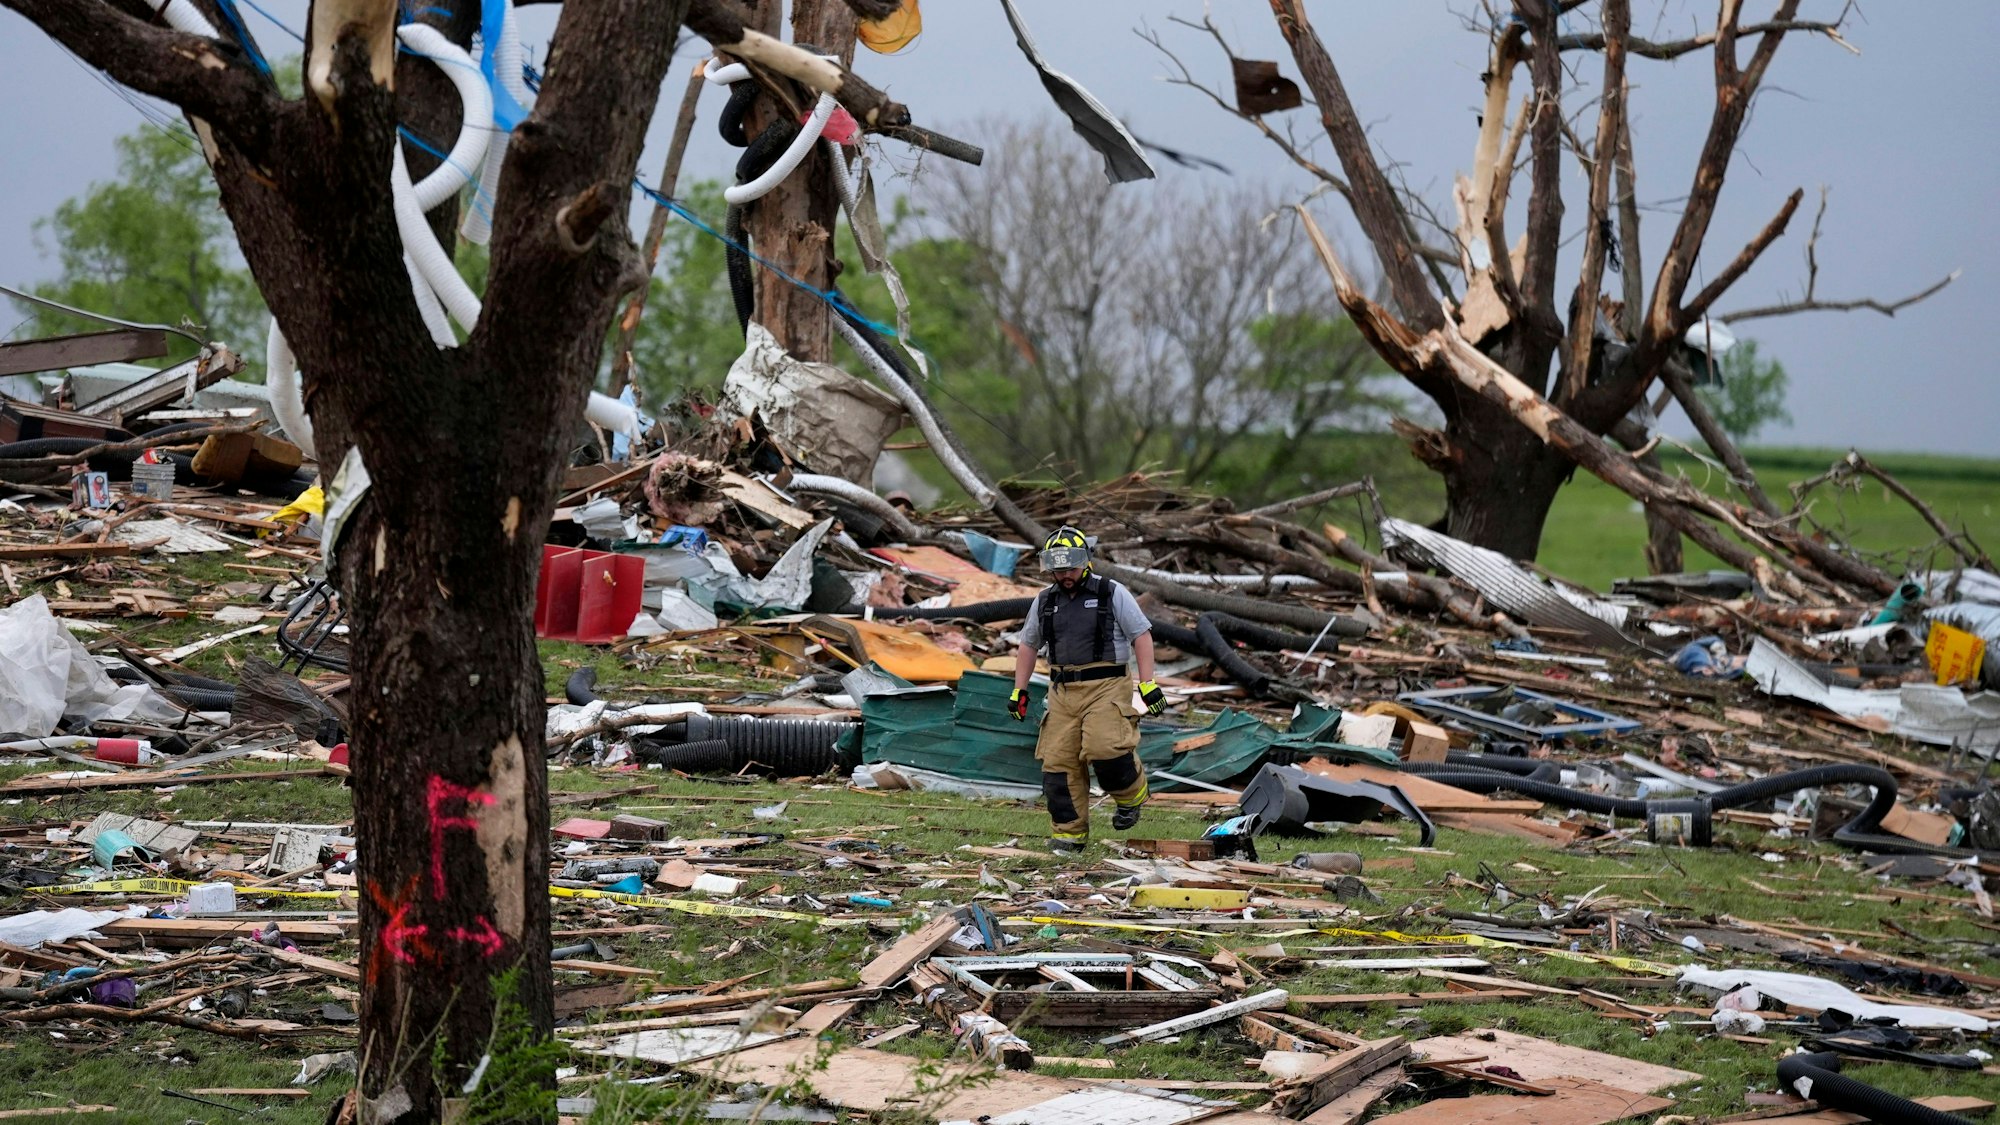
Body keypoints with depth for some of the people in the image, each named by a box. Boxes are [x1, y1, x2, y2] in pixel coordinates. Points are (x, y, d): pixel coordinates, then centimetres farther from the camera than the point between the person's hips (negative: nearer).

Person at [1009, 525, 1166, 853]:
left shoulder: (1112, 593, 0)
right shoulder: (1045, 602, 14)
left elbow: (1141, 635, -2)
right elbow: (1028, 645, 24)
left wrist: (1147, 683, -10)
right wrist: (1019, 690, 18)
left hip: (1106, 687, -5)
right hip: (1062, 691, 5)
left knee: (1104, 748, -23)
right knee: (1058, 762, -2)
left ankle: (1131, 794, 7)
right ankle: (1069, 831, 7)